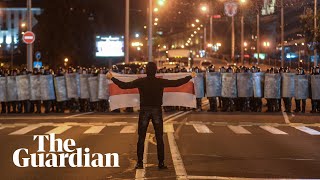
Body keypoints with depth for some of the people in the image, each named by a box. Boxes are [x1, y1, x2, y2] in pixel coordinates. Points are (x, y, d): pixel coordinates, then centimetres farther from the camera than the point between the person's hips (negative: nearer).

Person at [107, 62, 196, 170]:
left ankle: (140, 162, 6)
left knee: (141, 138, 7)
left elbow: (124, 85, -6)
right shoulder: (161, 82, -6)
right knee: (159, 138, 5)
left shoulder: (140, 82, -7)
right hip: (157, 111, 0)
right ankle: (161, 163, 3)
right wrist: (190, 77, 10)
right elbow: (177, 83, -2)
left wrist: (111, 78, 6)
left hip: (144, 111, 0)